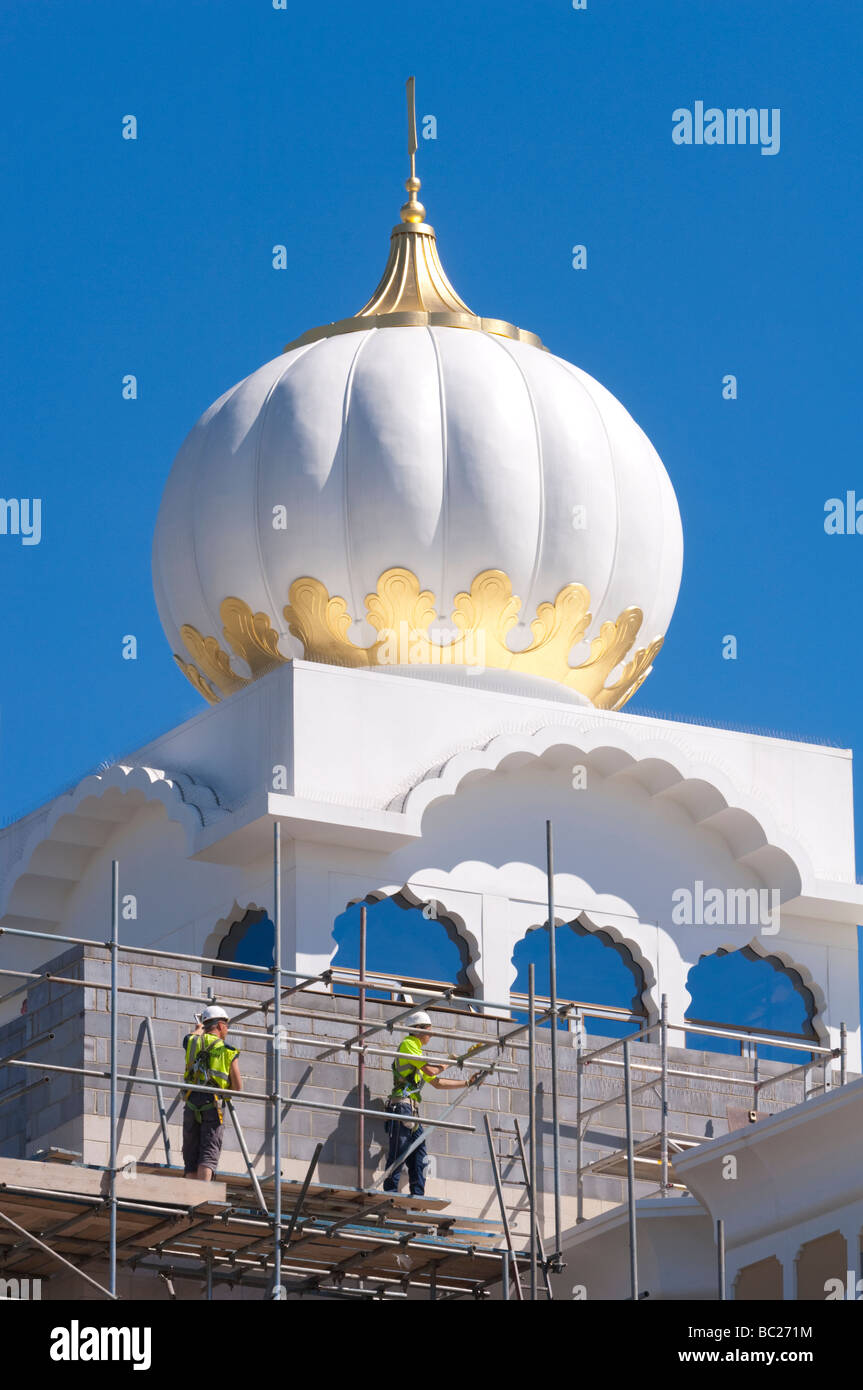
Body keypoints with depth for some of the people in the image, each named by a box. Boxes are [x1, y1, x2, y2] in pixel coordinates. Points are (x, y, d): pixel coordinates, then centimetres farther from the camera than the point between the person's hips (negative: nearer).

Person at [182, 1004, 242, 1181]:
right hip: (213, 1106, -3)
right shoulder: (229, 1052, 2)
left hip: (192, 1103, 3)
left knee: (191, 1155, 8)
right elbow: (237, 1087, 3)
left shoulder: (193, 1042, 9)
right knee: (209, 1153, -8)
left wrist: (199, 1029, 59)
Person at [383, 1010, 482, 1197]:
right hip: (402, 1105, -10)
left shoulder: (417, 1051, 28)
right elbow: (431, 1071, -10)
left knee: (419, 1157, 4)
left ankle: (418, 1195, 2)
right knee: (398, 1154, -15)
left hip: (412, 1111, 10)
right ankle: (390, 1193, -18)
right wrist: (446, 1064, 11)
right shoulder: (408, 1045, -1)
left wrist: (467, 1083, 27)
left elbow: (437, 1083, 29)